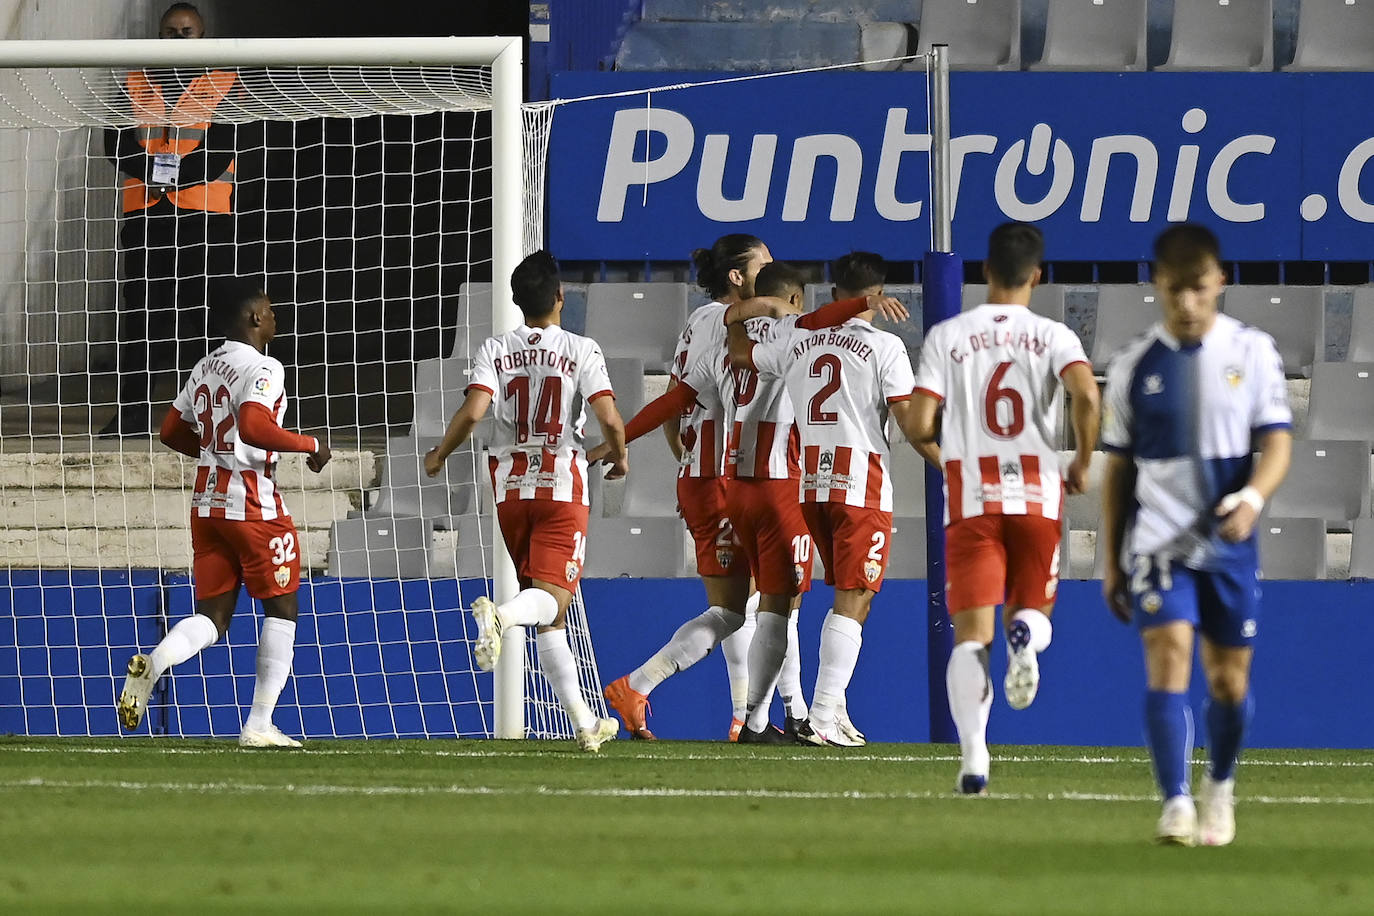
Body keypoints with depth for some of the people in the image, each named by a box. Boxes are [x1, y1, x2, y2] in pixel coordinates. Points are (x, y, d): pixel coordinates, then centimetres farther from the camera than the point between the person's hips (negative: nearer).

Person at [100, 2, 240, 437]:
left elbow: (221, 148, -6)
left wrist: (176, 174, -18)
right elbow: (116, 143, 3)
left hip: (205, 210, -3)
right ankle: (133, 412, 4)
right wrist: (155, 168, -15)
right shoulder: (135, 83, 15)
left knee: (209, 312, -6)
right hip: (144, 213, 3)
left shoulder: (224, 83, 6)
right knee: (140, 312, 1)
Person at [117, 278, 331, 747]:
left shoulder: (205, 367, 12)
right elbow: (253, 426, -29)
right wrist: (310, 445, -16)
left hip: (208, 502, 7)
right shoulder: (261, 368, -13)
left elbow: (172, 431, 18)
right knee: (281, 609, 8)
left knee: (212, 617, 9)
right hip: (254, 508, -7)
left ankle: (153, 663, -22)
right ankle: (259, 725, 5)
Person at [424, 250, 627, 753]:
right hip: (562, 484, -3)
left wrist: (438, 456, 4)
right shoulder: (581, 350, -4)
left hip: (511, 485, 3)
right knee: (553, 598, -11)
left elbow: (473, 410, -13)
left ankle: (584, 723, 12)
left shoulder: (495, 350, 1)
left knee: (549, 616, 11)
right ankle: (499, 614, -46)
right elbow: (608, 417, -13)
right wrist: (619, 456, 8)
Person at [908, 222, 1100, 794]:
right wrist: (1082, 464, -1)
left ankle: (973, 755, -18)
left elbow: (920, 427, -4)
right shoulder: (1054, 337, 2)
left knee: (972, 635, -1)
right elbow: (1086, 397, -17)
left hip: (970, 500, 0)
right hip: (1038, 496, 0)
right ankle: (1025, 634, -23)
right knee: (1033, 611, 16)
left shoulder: (947, 337, 3)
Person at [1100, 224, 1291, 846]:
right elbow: (1118, 468, 9)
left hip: (1230, 542, 1)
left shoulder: (1252, 352, 1)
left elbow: (1276, 442, -3)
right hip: (1159, 539, -1)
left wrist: (1252, 498, -24)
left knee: (1229, 677, 9)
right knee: (1168, 653, -19)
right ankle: (1175, 806, -23)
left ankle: (1220, 788, 35)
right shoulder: (1134, 367, 2)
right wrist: (1112, 562, 8)